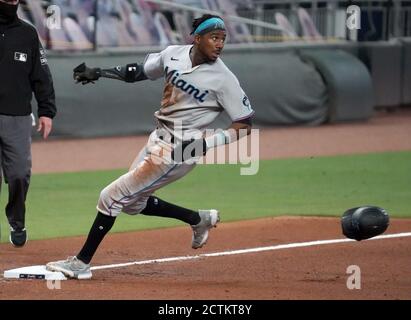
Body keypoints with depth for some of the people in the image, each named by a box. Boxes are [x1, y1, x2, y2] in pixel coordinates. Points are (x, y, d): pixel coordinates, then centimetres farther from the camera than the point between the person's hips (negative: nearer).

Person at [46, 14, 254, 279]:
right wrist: (98, 73, 5)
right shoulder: (174, 54, -2)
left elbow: (245, 126, -14)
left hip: (178, 150, -8)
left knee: (112, 196, -6)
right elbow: (139, 72, 16)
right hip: (158, 138, 8)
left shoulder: (224, 79, -18)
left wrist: (206, 143, -26)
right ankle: (199, 220, 34)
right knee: (133, 203, 22)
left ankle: (82, 262, 4)